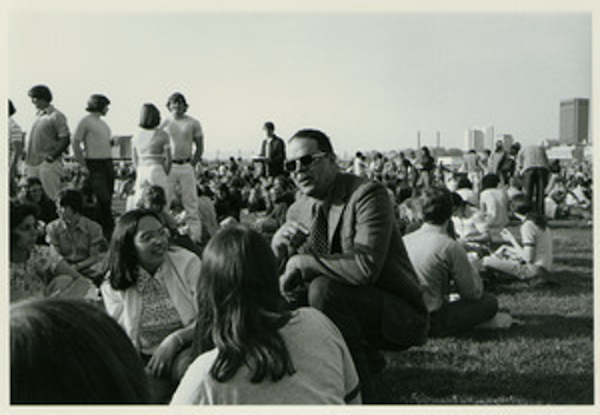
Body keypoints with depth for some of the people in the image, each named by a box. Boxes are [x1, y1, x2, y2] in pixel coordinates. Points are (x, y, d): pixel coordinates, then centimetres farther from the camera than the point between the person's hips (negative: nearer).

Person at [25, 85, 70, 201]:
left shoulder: (56, 116, -7)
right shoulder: (38, 115, 16)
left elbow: (65, 140, -12)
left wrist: (51, 157, -17)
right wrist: (27, 153, 13)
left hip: (48, 164, -8)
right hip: (33, 163, 8)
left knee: (52, 197, -7)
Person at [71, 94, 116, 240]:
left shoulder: (103, 123, 19)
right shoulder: (86, 121, -5)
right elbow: (75, 143, -8)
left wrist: (112, 142, 7)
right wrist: (83, 166, -11)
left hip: (108, 163, 8)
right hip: (94, 164, -8)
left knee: (107, 200, 6)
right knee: (103, 199, -12)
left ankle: (101, 229, 13)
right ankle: (108, 229, -6)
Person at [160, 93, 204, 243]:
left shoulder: (193, 123, 5)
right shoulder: (164, 123, 5)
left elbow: (200, 147, 9)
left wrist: (193, 164, 2)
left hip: (187, 166, 0)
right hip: (168, 167, 0)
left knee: (190, 203, 2)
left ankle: (195, 236, 5)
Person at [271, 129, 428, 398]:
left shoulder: (368, 195, -19)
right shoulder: (299, 209, 4)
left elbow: (366, 267, -32)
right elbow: (280, 278, 4)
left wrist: (302, 262, -23)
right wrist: (278, 245, -19)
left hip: (399, 316, -8)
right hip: (350, 303, 8)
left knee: (323, 287, -29)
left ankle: (354, 378, -9)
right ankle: (366, 358, 8)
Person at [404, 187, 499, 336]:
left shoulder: (404, 240, 2)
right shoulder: (450, 246, -15)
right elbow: (474, 293, -7)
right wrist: (472, 268, 12)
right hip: (431, 322, -6)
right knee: (490, 302, 5)